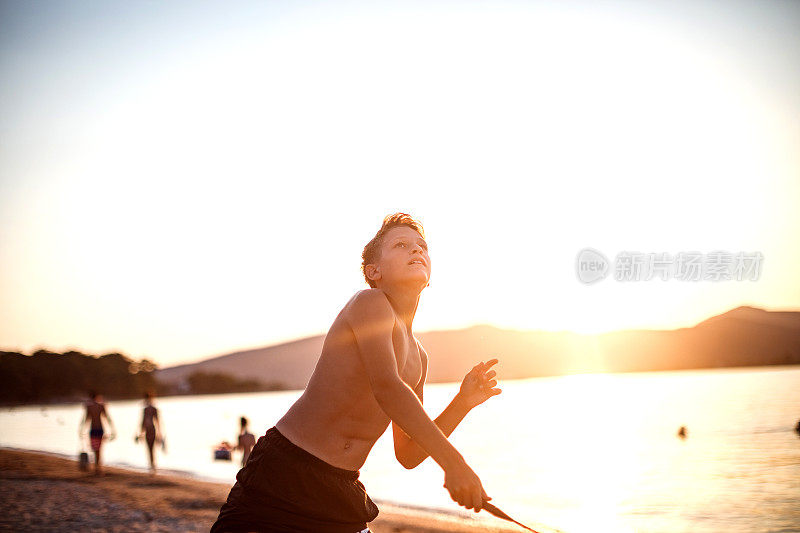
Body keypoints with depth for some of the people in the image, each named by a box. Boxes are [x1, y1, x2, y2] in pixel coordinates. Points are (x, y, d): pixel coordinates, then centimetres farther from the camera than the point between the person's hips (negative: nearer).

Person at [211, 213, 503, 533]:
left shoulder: (418, 358, 13)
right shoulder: (370, 303, -9)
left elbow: (408, 455, 15)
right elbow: (386, 388, -25)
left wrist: (463, 402, 3)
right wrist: (452, 461, -28)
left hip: (342, 494, 7)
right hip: (284, 474, -7)